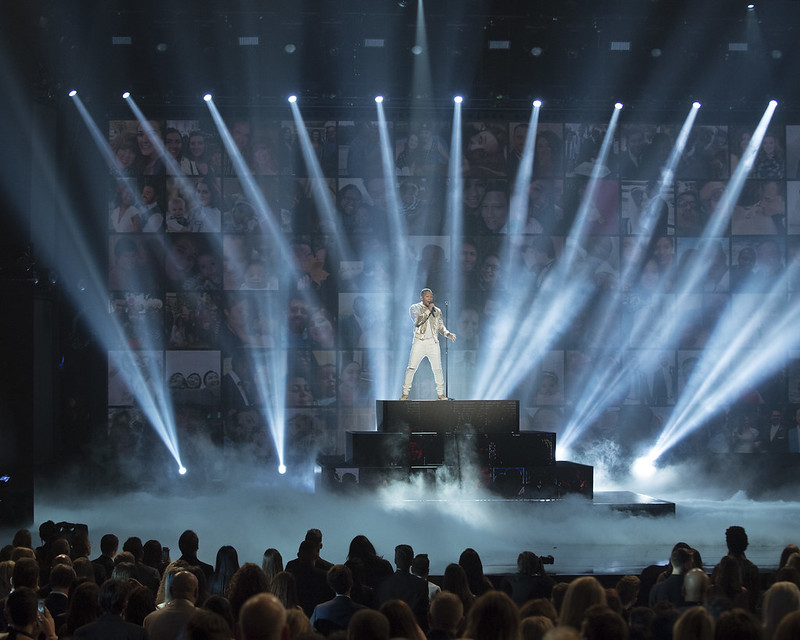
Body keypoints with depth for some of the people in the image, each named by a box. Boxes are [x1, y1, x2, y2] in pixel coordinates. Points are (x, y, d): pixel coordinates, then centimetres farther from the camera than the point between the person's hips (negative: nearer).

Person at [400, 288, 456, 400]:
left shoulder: (437, 311, 13)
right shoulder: (414, 308, 2)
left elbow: (441, 326, 18)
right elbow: (417, 321, -15)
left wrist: (448, 334, -1)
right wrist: (428, 310, -14)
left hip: (433, 342, 3)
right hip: (419, 342, -3)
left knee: (437, 369, 1)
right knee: (411, 368, -6)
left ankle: (440, 394, 9)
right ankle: (405, 394, -1)